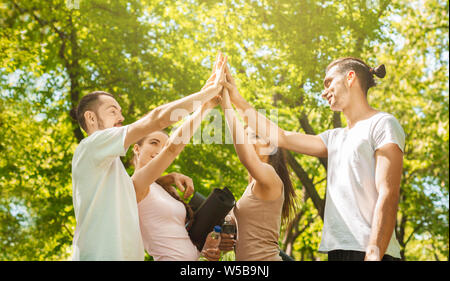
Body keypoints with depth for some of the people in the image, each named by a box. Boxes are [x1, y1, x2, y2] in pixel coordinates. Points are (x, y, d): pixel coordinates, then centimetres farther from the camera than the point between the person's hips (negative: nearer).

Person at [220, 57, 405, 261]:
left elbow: (387, 196, -13)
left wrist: (374, 254, -23)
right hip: (337, 251, 7)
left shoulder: (383, 124, -3)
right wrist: (238, 101, 23)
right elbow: (282, 138, 24)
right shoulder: (335, 138, 21)